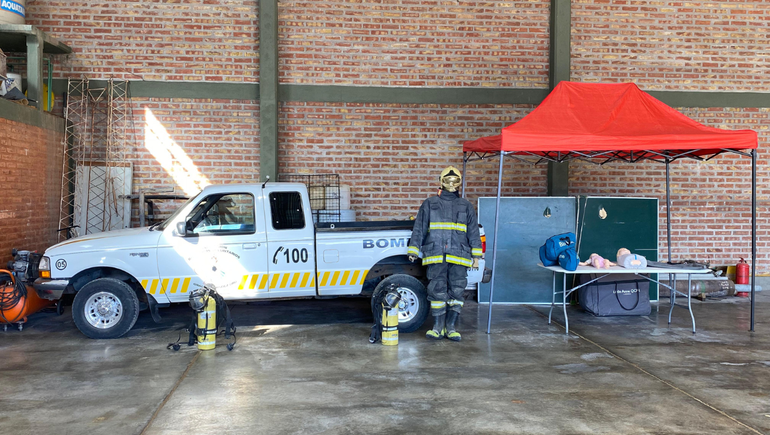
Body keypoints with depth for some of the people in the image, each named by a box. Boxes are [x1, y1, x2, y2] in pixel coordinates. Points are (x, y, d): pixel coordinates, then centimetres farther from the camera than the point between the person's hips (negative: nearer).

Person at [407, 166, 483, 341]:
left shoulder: (466, 206, 14)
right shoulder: (429, 204, 11)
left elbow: (473, 232, 14)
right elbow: (419, 229, 12)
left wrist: (476, 256, 8)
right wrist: (413, 251, 8)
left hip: (459, 257, 1)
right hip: (436, 255, -1)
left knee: (456, 291, 1)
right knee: (437, 290, -4)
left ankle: (451, 327, 9)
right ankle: (437, 327, 4)